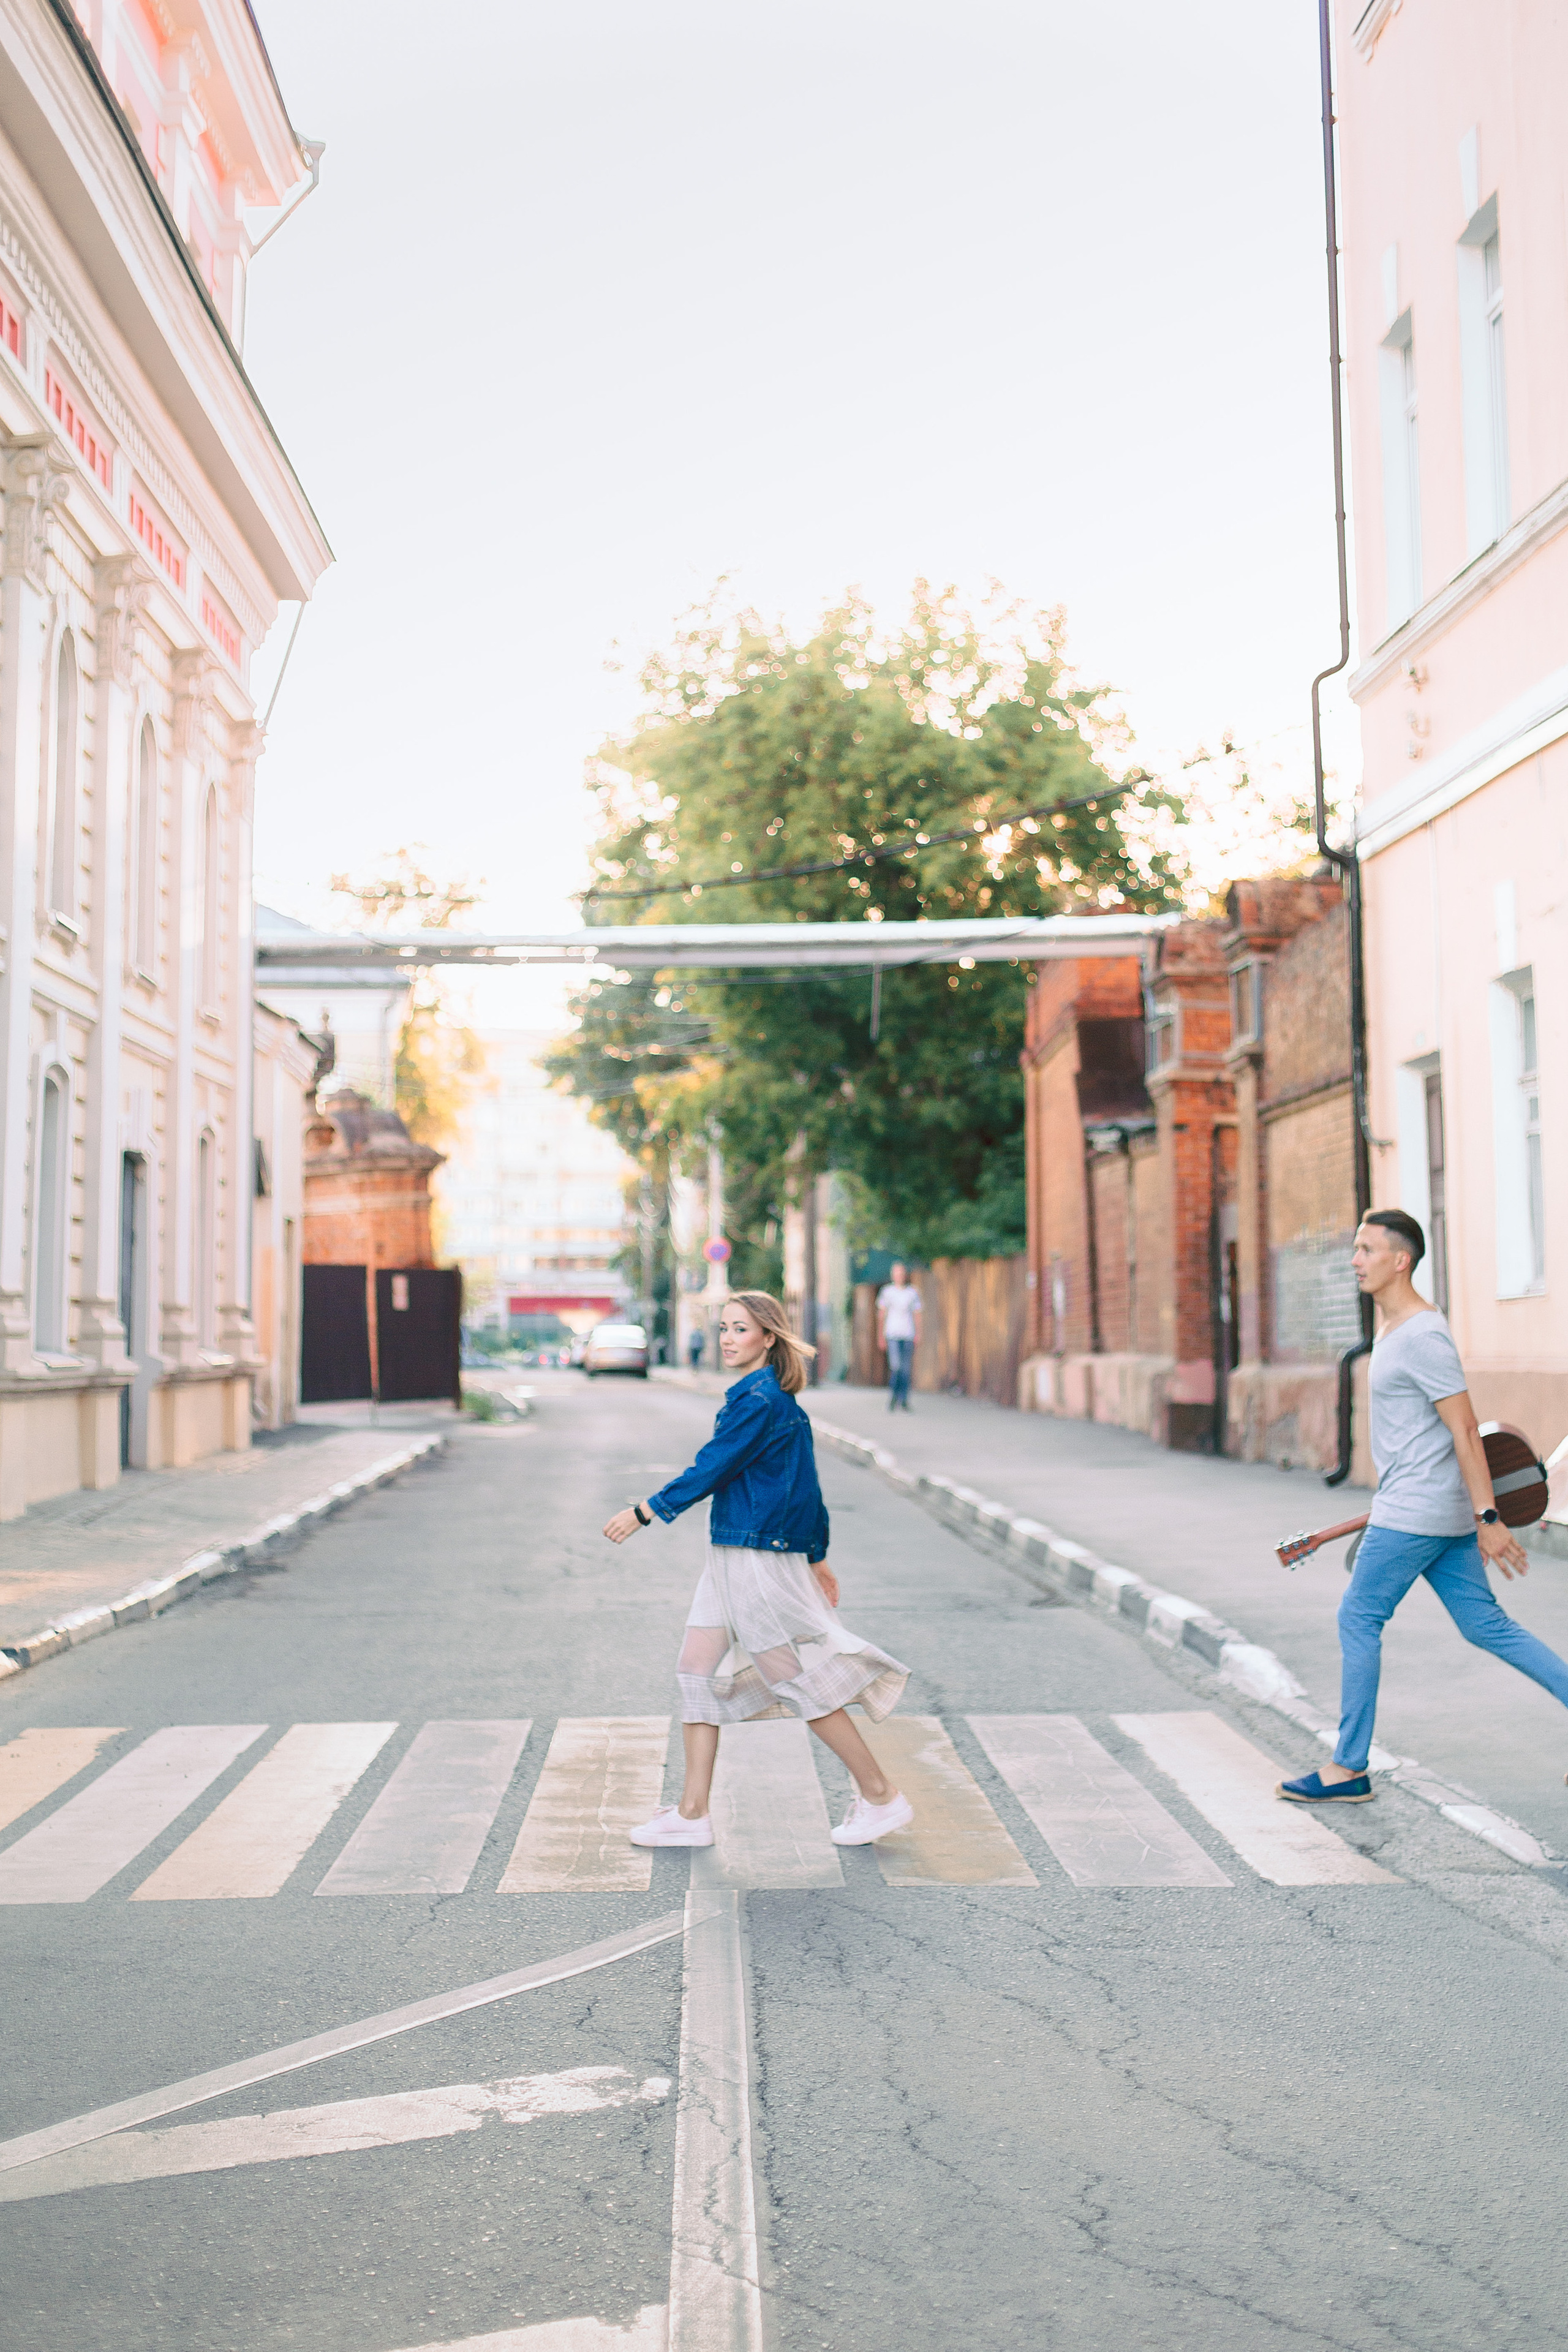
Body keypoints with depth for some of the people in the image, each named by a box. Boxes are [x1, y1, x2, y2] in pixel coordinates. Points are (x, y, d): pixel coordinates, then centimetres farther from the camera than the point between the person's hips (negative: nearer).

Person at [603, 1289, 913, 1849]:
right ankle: (692, 1814, 14)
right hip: (733, 1555, 10)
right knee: (695, 1671, 9)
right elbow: (806, 1484, 17)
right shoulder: (778, 1400, 13)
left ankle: (881, 1797, 10)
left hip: (758, 1557, -10)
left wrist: (644, 1512, -9)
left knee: (794, 1680, -1)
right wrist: (817, 1557, 22)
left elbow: (711, 1469, -17)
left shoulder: (759, 1402, -17)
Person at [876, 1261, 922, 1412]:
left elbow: (917, 1314, 9)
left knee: (906, 1368, 1)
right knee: (895, 1365, -14)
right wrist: (880, 1335, 3)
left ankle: (904, 1400, 7)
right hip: (893, 1334, -2)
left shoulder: (913, 1292, 8)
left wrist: (918, 1334, -1)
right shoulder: (887, 1291, 5)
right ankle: (892, 1396, 6)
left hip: (908, 1335, 2)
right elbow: (881, 1314, 7)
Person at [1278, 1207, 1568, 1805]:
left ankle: (1349, 1771, 6)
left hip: (1415, 1512, -10)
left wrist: (1487, 1517, -20)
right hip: (1441, 1512, 10)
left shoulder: (1422, 1336, -16)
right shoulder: (1393, 1329, 15)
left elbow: (1465, 1430, -19)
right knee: (1486, 1626, 10)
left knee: (1358, 1620, -2)